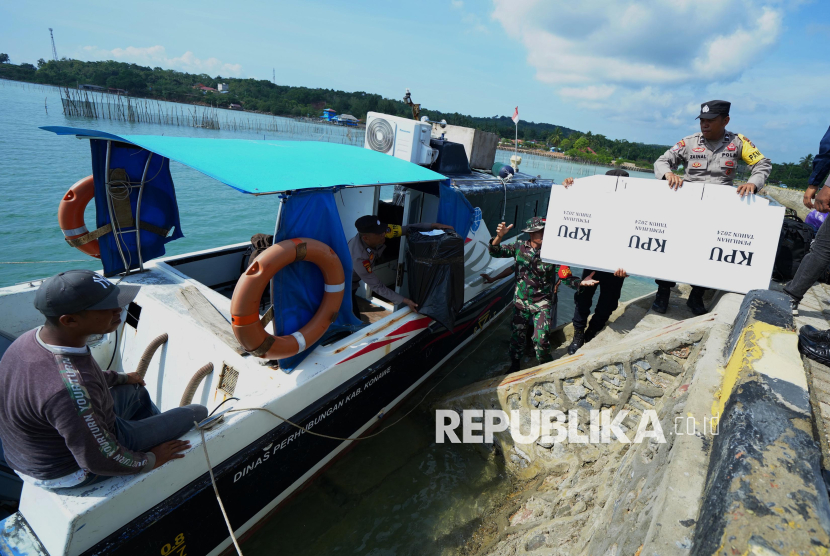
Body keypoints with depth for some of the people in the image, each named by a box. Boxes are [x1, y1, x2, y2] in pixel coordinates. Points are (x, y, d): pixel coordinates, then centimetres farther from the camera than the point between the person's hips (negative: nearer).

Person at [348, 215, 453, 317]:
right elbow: (377, 286, -31)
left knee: (355, 318, 18)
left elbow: (407, 229, -17)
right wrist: (405, 301, -29)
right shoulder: (359, 257, -41)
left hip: (353, 282, 7)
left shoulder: (378, 232, -26)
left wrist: (433, 225, -25)